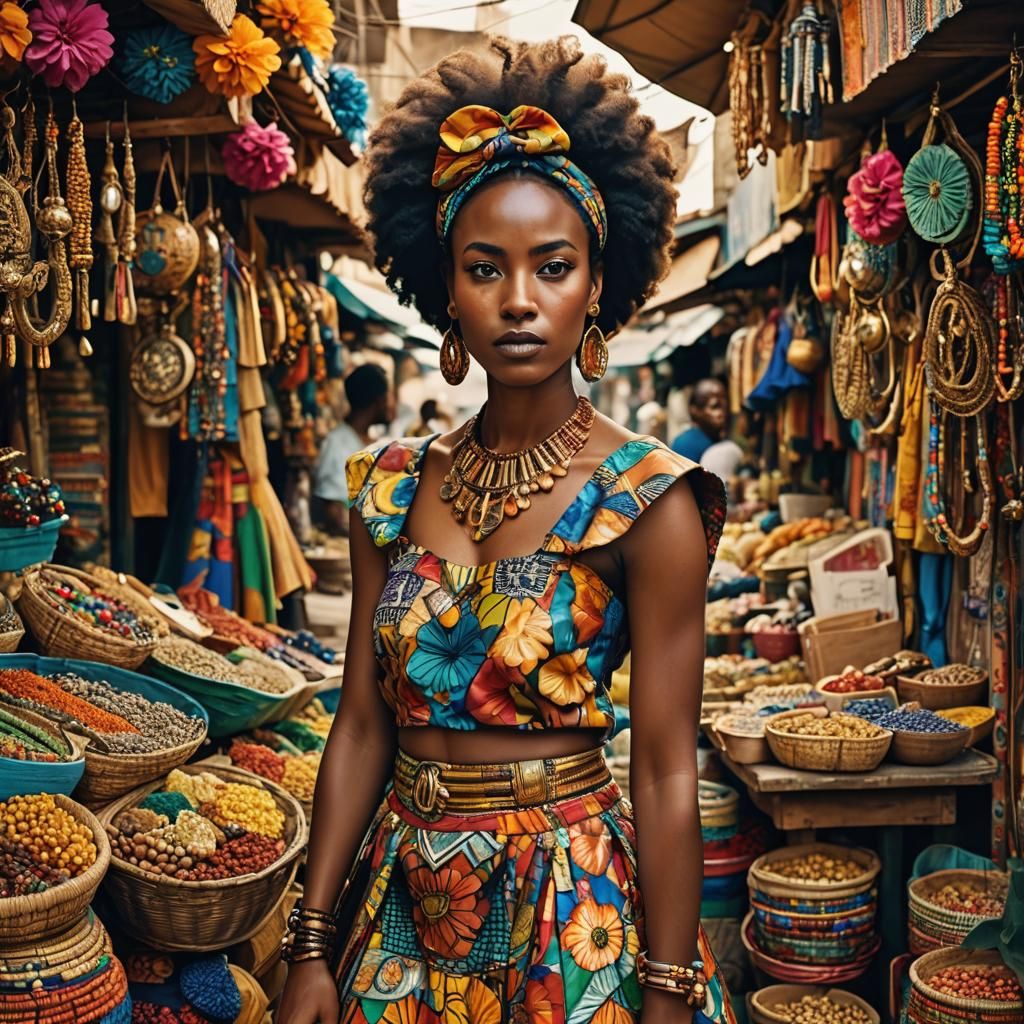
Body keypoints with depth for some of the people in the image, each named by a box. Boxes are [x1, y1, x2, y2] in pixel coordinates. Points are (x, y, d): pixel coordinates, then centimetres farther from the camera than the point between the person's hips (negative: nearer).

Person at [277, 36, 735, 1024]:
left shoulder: (649, 499, -13)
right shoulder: (393, 486, -1)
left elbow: (665, 775, -12)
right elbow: (361, 728, 1)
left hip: (571, 910, -3)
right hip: (404, 900, 4)